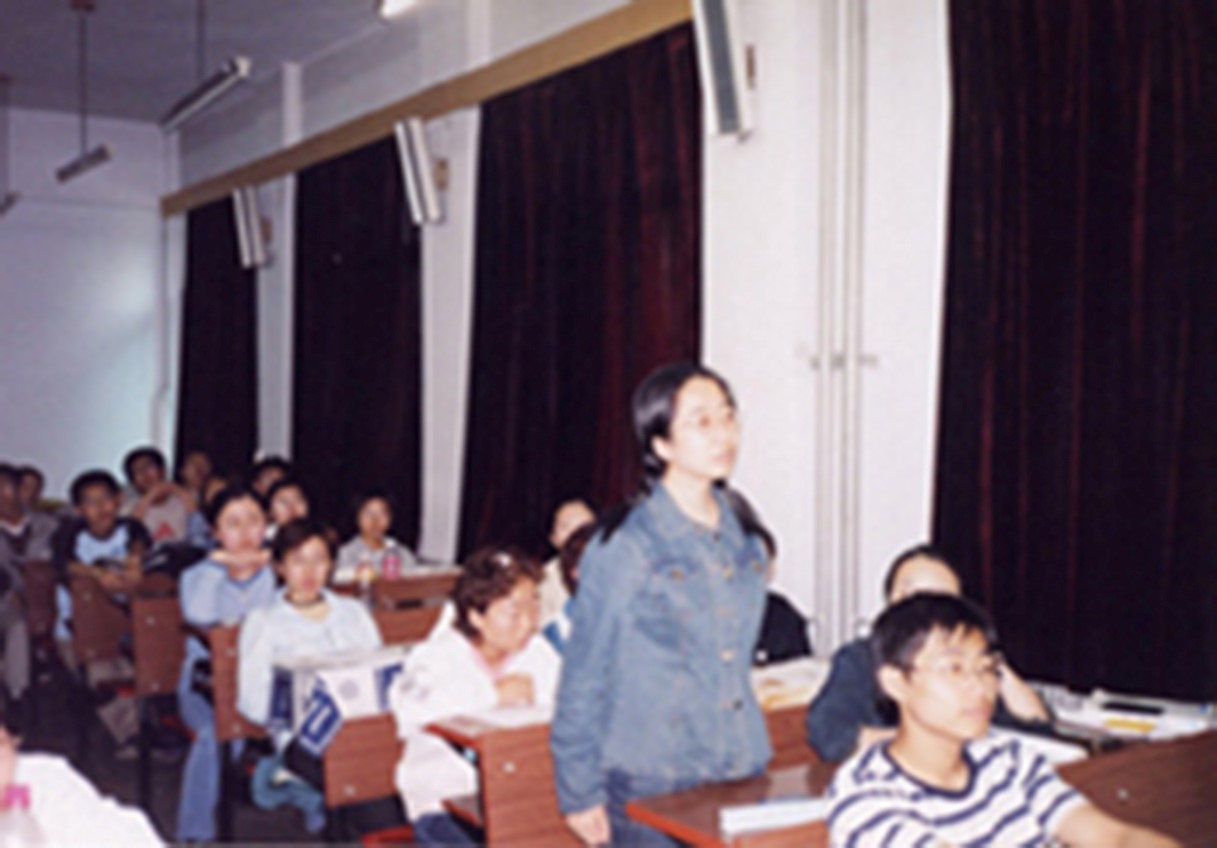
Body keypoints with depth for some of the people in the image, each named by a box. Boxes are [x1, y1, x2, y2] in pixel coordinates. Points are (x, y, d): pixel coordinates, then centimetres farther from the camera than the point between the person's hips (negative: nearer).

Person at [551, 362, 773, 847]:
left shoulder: (742, 534, 6)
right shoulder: (625, 547, -13)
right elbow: (583, 675, -7)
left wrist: (750, 754, 17)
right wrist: (580, 793, -7)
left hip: (739, 772, 6)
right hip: (649, 784, -5)